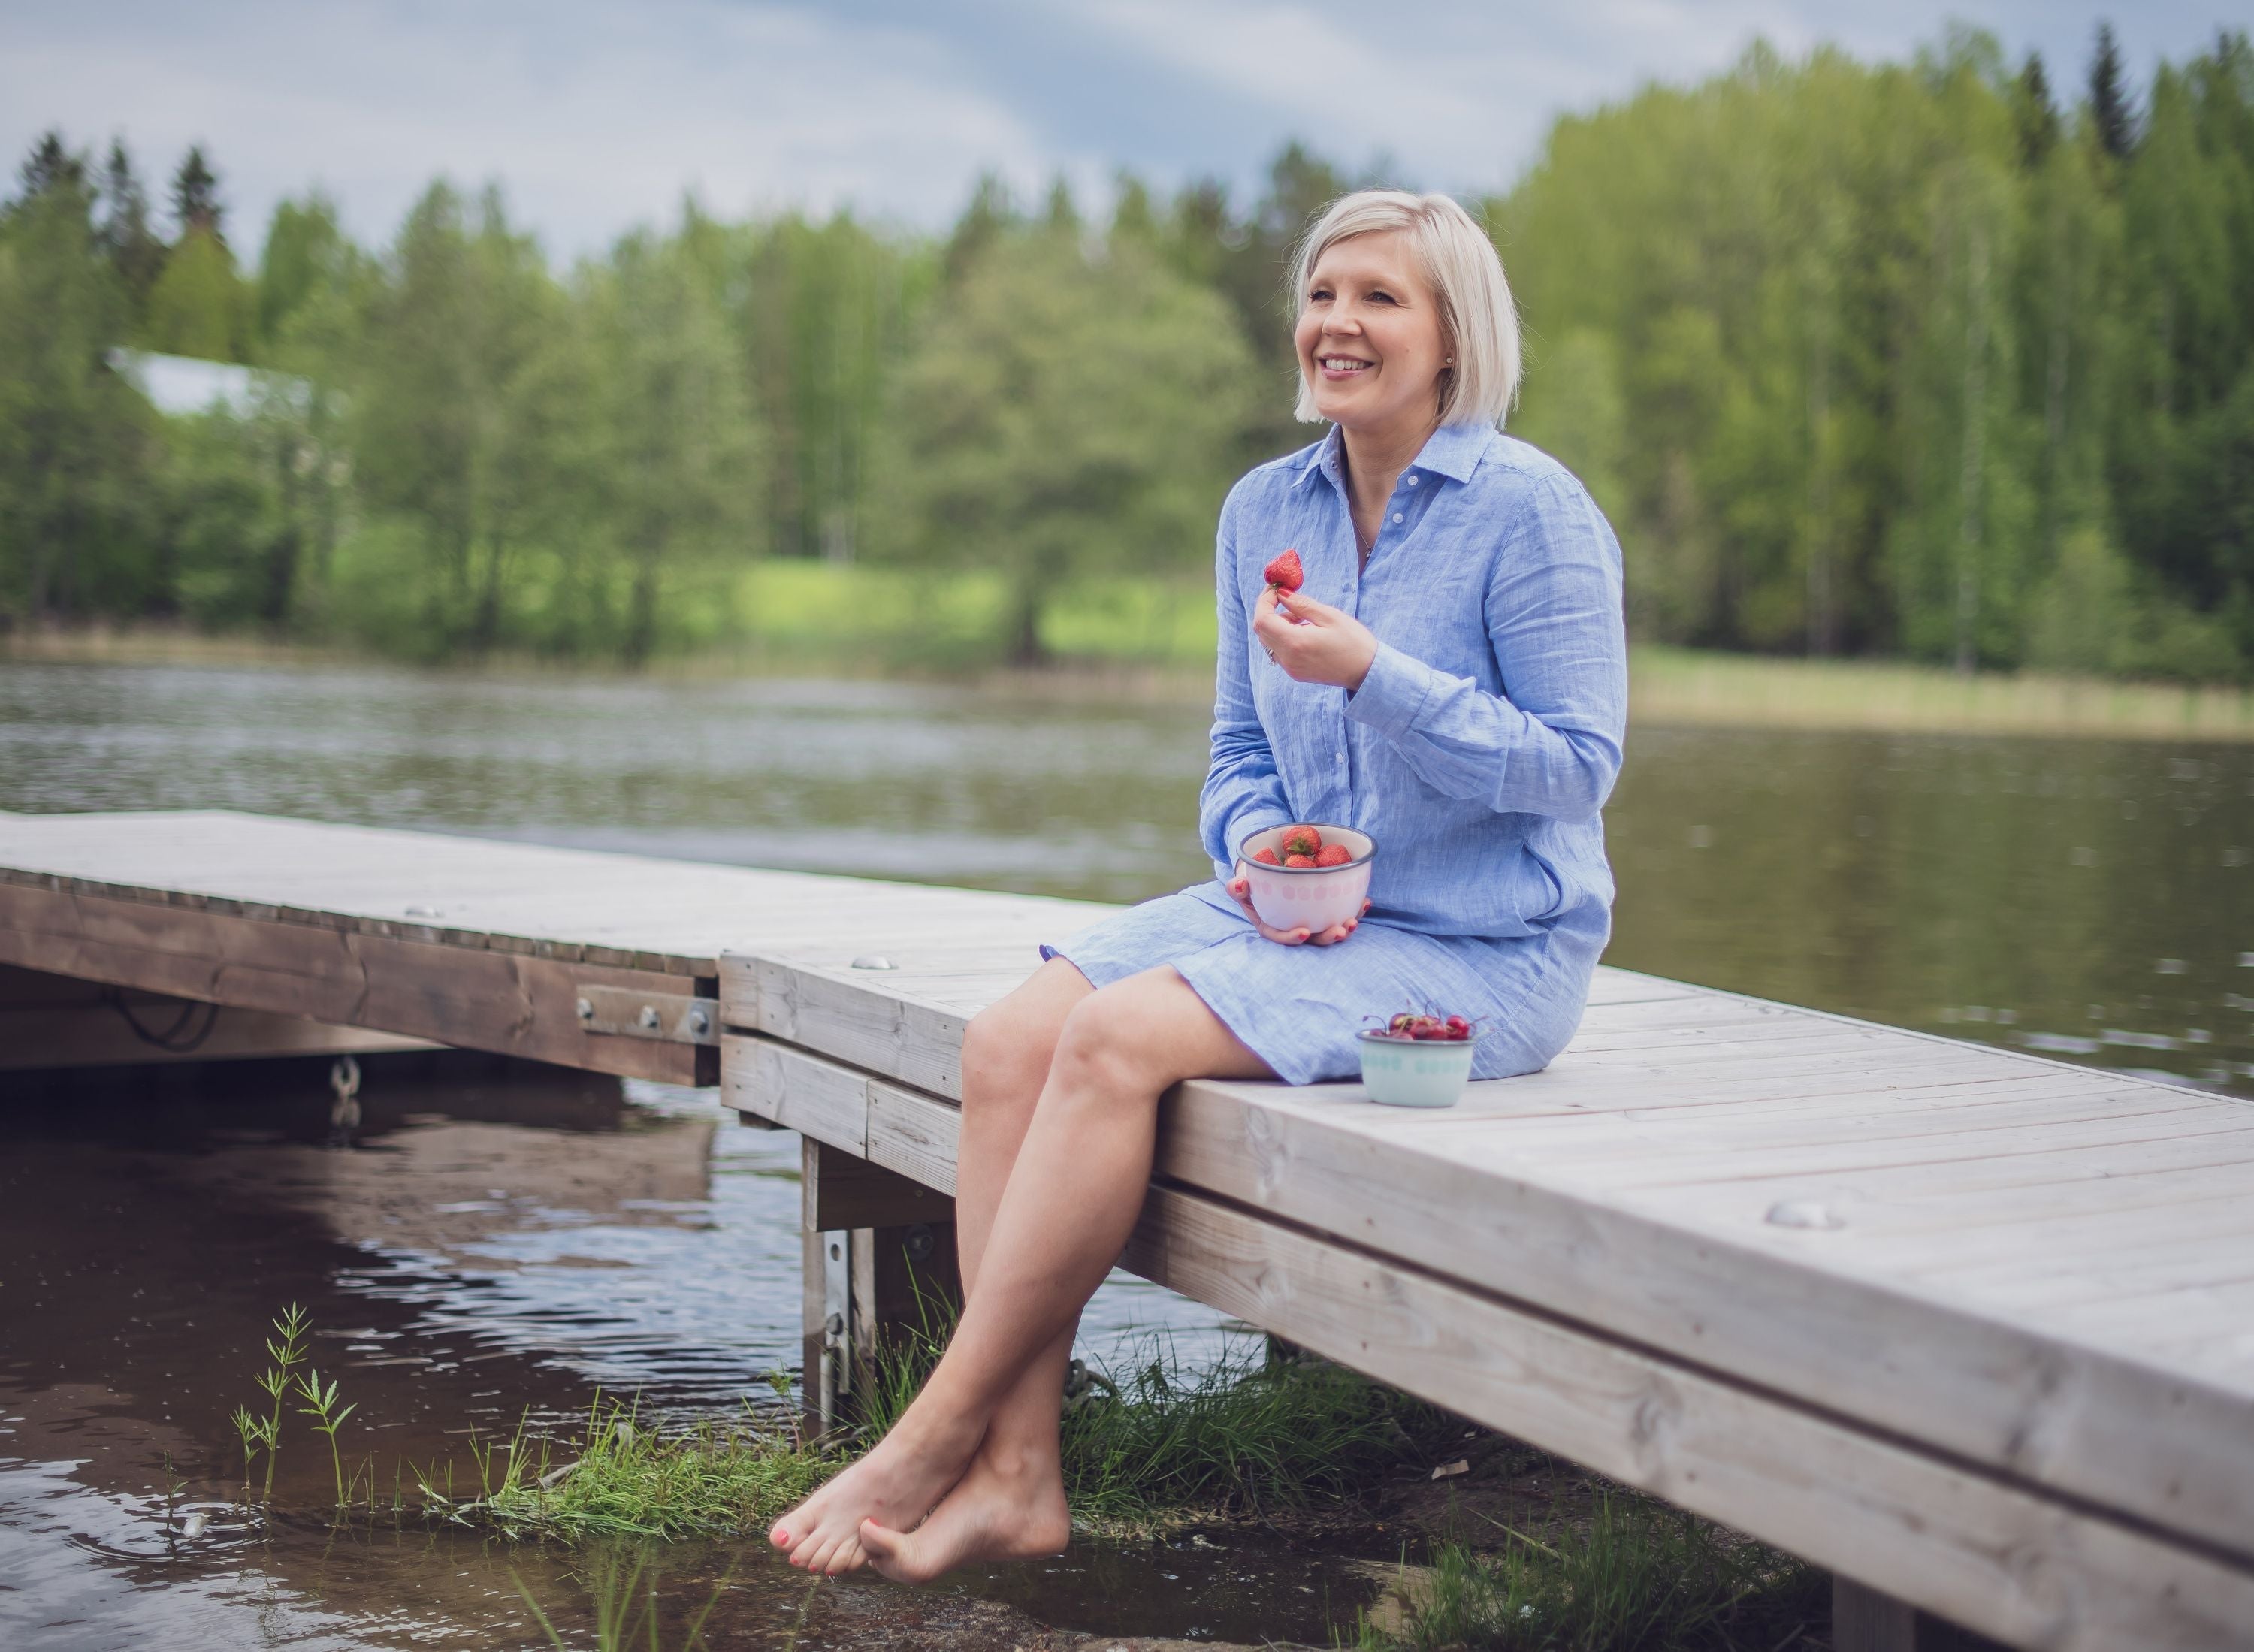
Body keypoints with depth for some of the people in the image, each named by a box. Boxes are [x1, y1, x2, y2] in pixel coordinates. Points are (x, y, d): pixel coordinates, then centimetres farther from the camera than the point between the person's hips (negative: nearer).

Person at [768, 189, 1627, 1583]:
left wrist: (1373, 673, -22)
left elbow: (1581, 763, -13)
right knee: (1011, 1040, -17)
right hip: (1296, 913, 7)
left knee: (1117, 1039, -27)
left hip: (1486, 954, -7)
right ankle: (1017, 1476, -18)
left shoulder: (1531, 509, -9)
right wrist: (1261, 853, -6)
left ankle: (938, 1437, -17)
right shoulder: (1265, 510, 10)